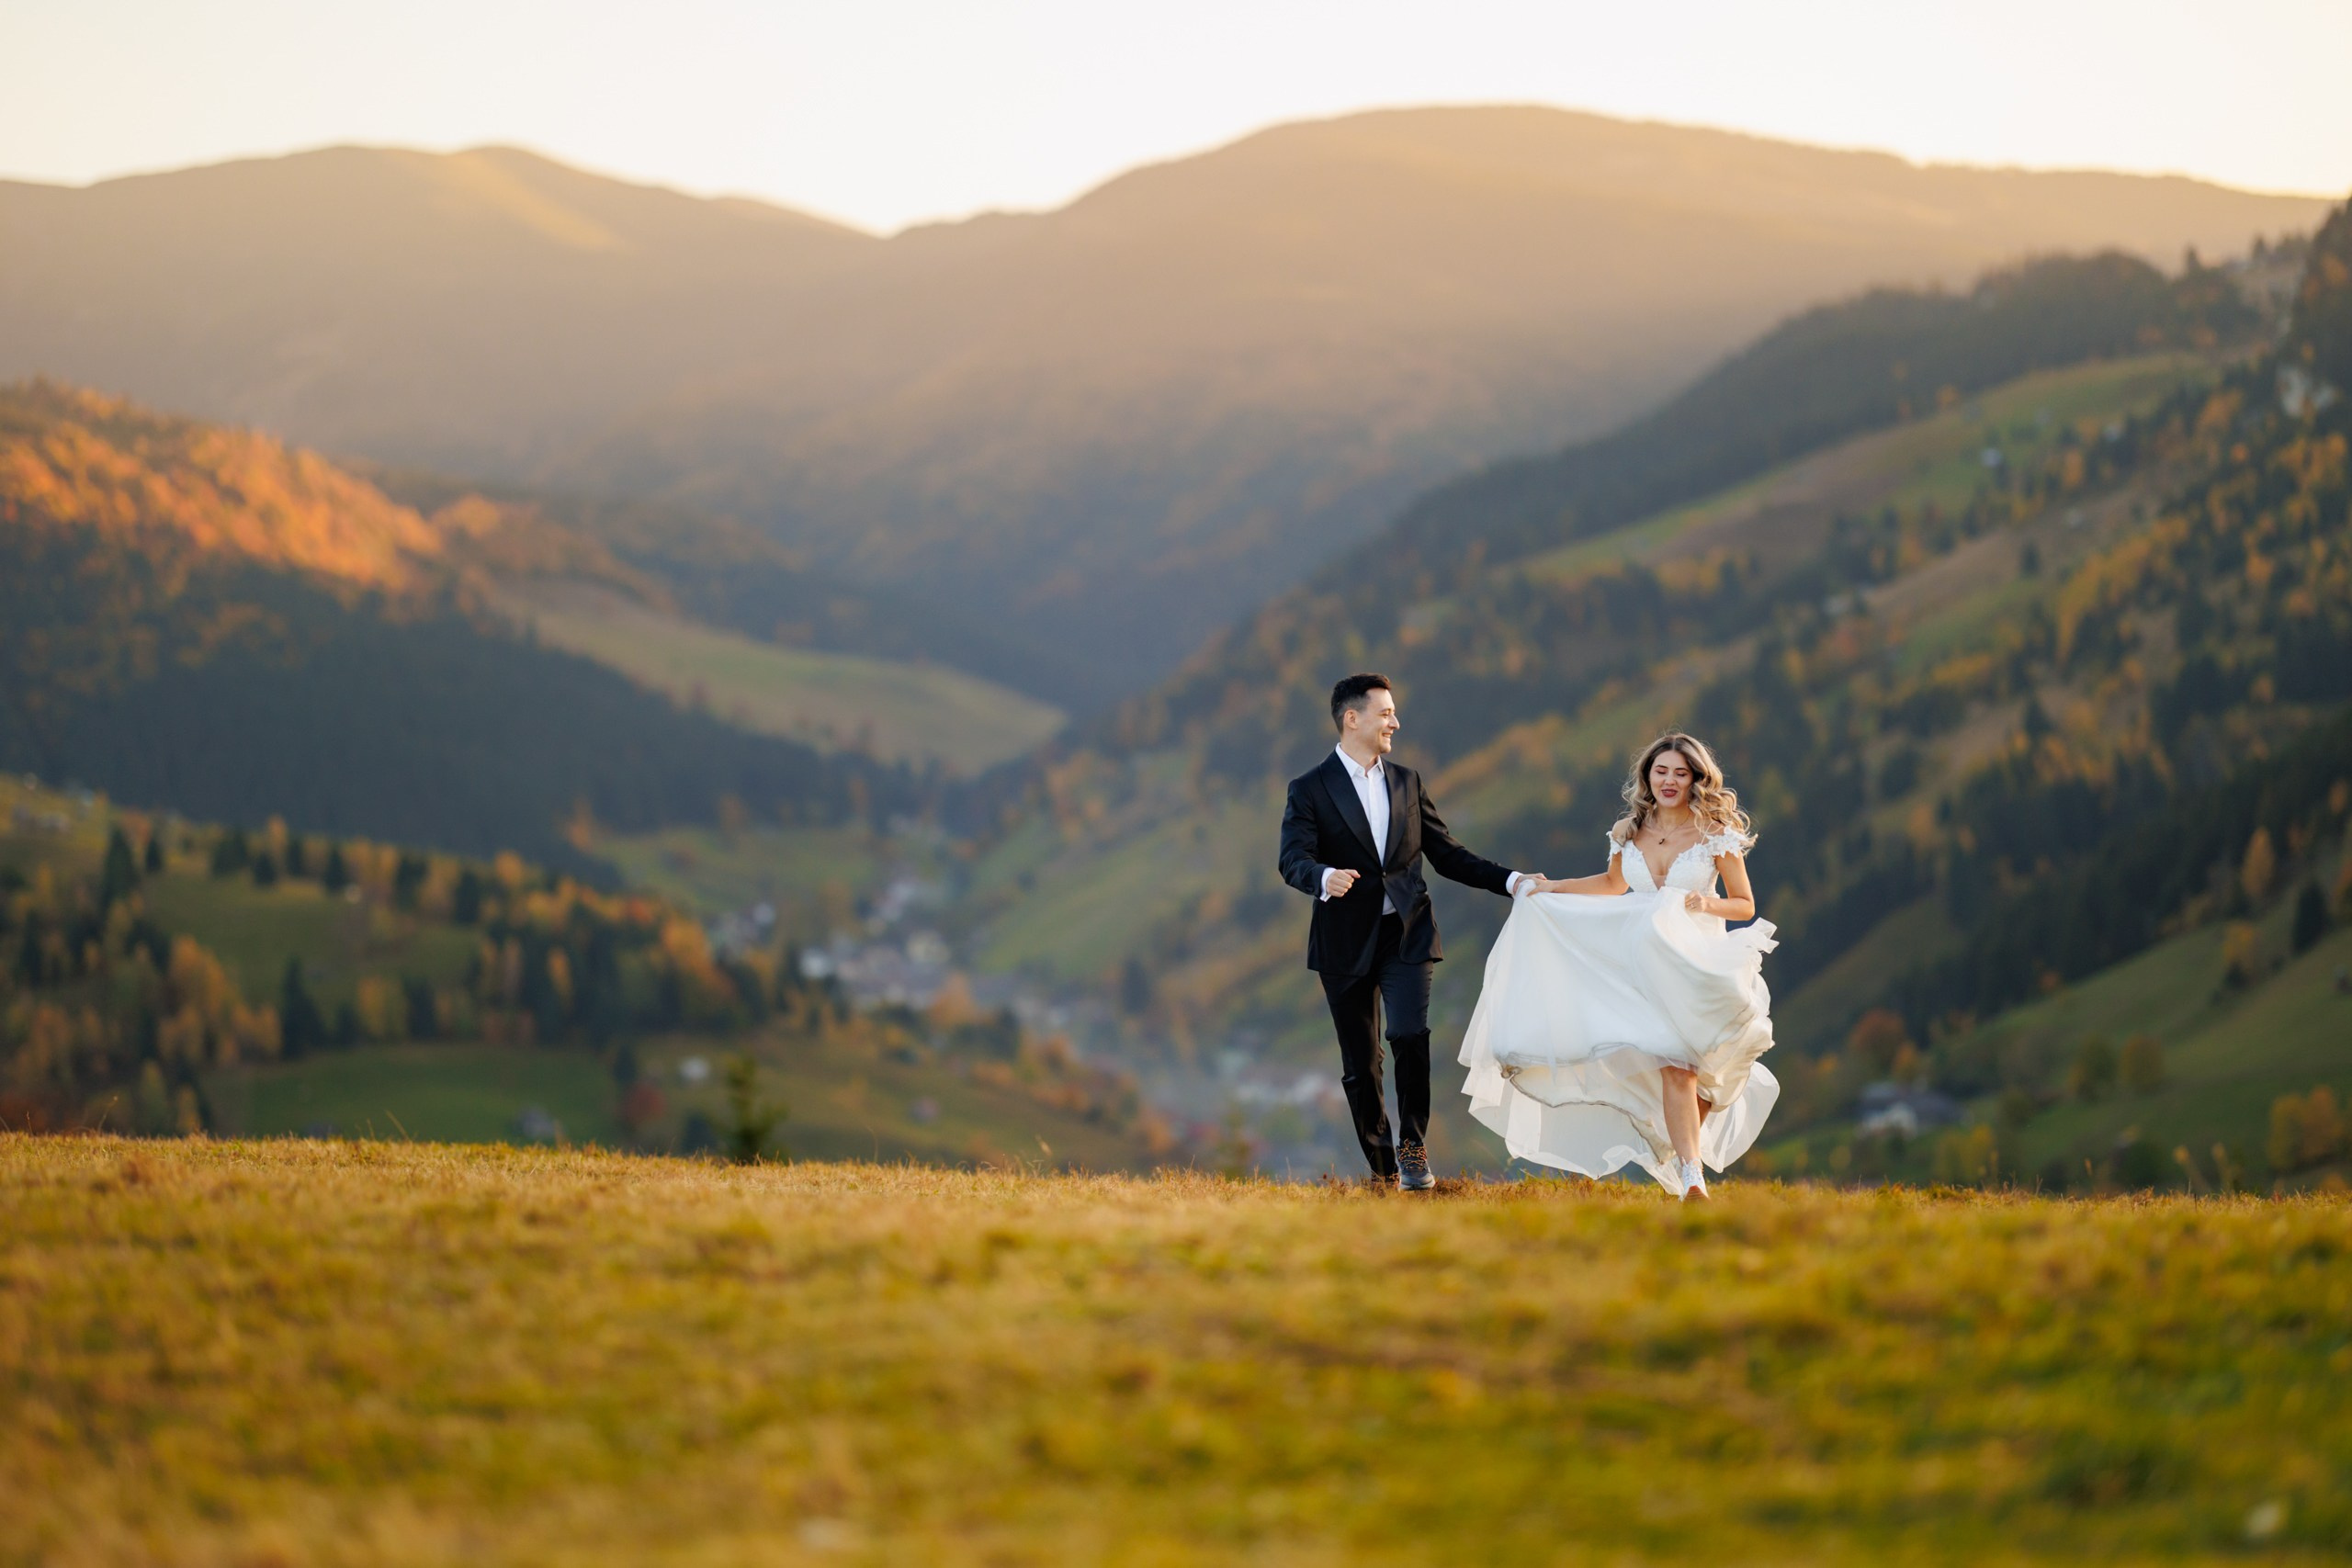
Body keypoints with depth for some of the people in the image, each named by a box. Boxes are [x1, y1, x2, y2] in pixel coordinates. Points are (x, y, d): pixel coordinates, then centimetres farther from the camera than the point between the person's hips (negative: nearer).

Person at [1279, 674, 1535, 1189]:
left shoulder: (1407, 782, 12)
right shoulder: (1310, 790, -1)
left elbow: (1447, 854, 15)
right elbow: (1294, 861, -13)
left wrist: (1510, 880, 5)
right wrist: (1325, 877, -36)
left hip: (1406, 934, 2)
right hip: (1346, 943, -2)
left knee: (1410, 1037, -18)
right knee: (1360, 1064, 4)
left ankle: (1413, 1148, -3)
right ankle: (1382, 1168, 16)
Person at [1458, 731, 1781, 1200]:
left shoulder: (1716, 835, -6)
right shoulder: (1629, 832, 5)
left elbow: (1745, 905, 0)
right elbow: (1615, 883, 24)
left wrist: (1709, 904, -20)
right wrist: (1552, 888, 17)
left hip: (1701, 963, -2)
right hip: (1650, 967, 2)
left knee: (1692, 1067, -3)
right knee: (1674, 1069, -15)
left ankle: (1684, 1155, 24)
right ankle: (1692, 1178, -19)